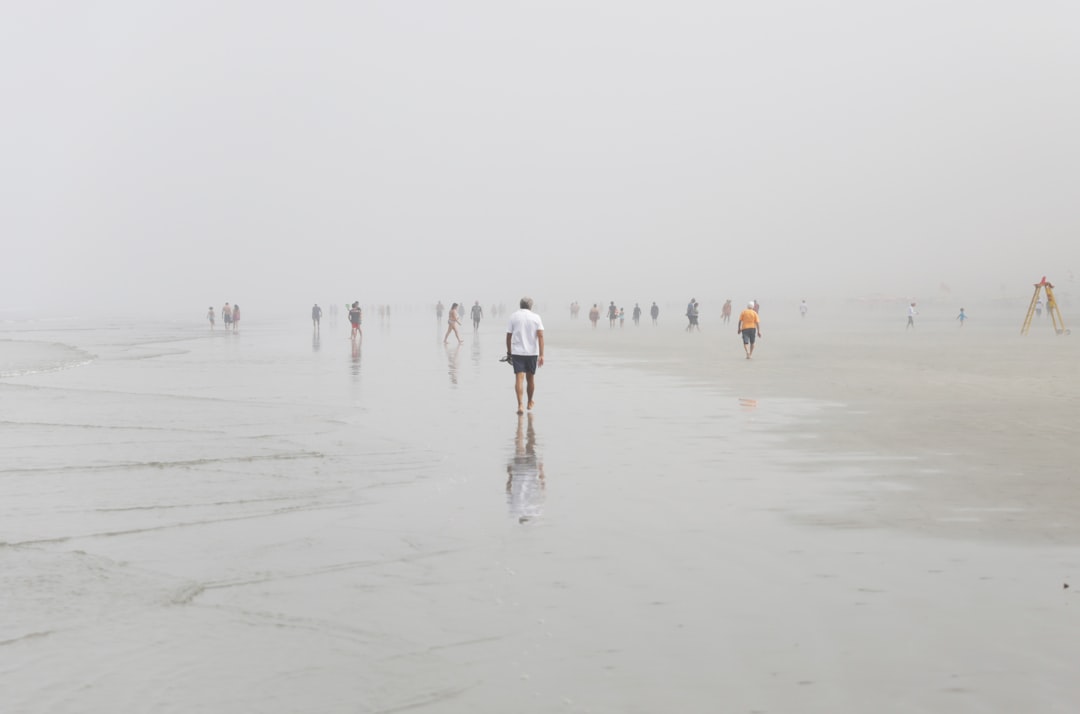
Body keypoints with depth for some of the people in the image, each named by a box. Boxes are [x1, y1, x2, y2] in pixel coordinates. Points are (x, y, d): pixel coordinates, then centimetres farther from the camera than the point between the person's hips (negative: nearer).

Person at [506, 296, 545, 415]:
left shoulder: (513, 317, 3)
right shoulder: (536, 317, 0)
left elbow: (508, 336, 3)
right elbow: (540, 336, -9)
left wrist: (509, 352, 15)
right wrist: (541, 355, -11)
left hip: (517, 352, 0)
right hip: (532, 352, 1)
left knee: (519, 378, -6)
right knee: (530, 378, 16)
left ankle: (520, 405, -21)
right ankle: (530, 403, 33)